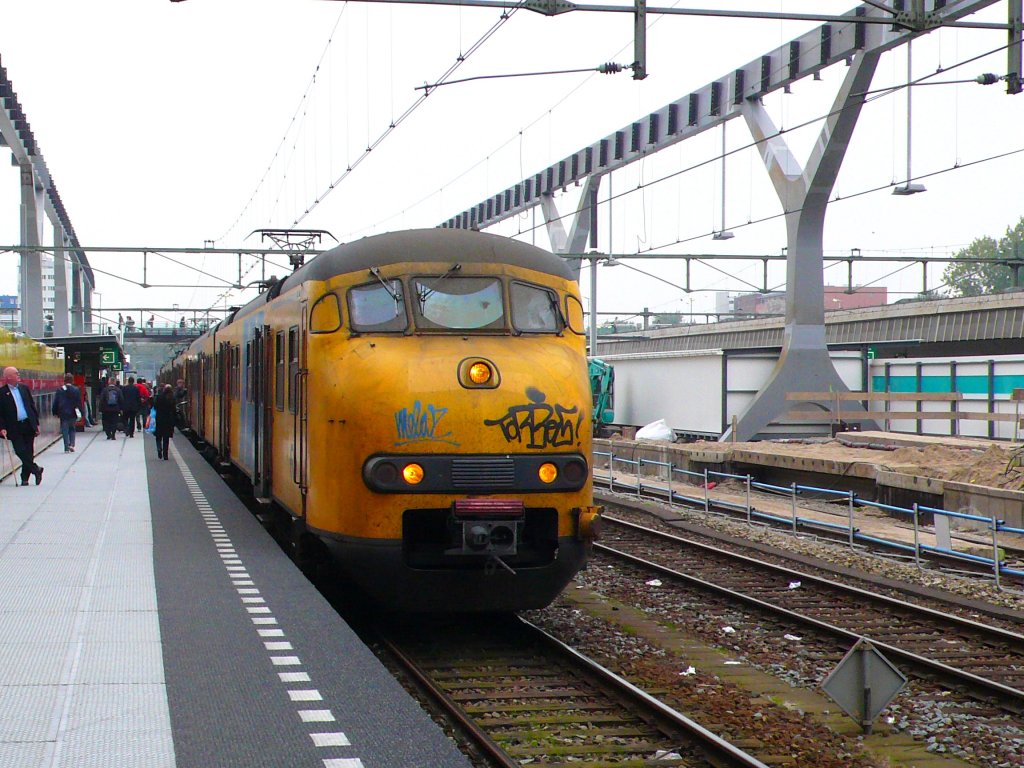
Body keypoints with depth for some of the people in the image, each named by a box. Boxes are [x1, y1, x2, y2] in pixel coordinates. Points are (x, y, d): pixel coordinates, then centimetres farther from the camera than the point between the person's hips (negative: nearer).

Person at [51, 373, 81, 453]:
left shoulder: (60, 390, -3)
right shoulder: (76, 390, -2)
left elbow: (56, 402, 1)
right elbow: (79, 402, 0)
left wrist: (55, 412, 10)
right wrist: (80, 412, 7)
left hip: (63, 414, -1)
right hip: (73, 414, 1)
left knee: (65, 430, 2)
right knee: (72, 429, 18)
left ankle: (67, 448, -2)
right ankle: (72, 444, 3)